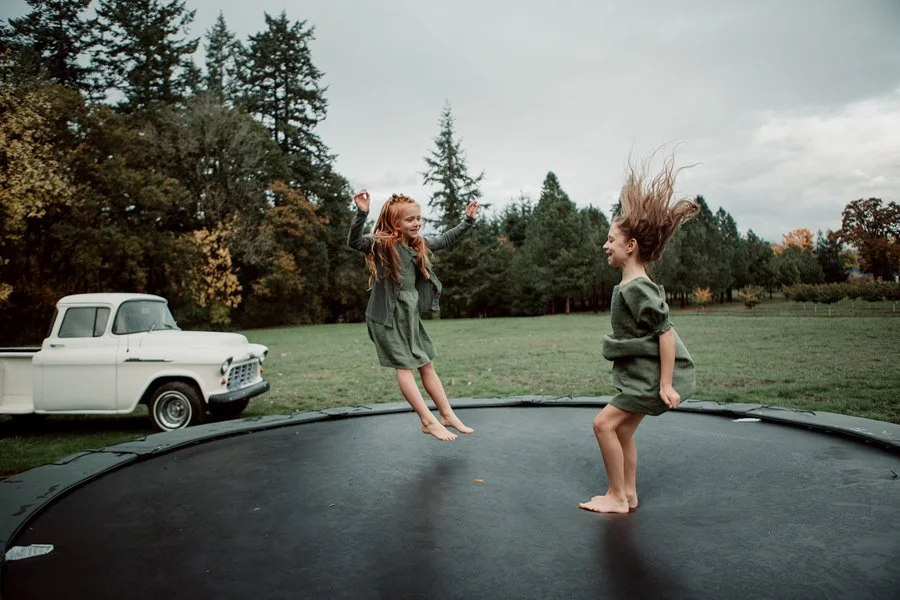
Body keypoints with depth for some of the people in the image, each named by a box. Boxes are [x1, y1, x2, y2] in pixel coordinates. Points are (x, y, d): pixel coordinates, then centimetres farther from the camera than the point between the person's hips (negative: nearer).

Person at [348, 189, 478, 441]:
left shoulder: (419, 245, 6)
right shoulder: (381, 244, -14)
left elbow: (445, 240, 22)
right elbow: (354, 242, -31)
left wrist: (468, 221, 20)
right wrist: (362, 214, -45)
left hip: (411, 314, 7)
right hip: (388, 315, -7)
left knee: (427, 365, 11)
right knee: (404, 366, -5)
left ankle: (448, 415, 18)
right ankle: (428, 421, -1)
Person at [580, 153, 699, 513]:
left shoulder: (637, 288, -22)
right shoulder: (630, 285, 9)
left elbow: (666, 333, -24)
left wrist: (666, 385, -23)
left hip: (651, 376, -10)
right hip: (641, 374, 10)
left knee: (604, 423, -9)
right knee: (623, 430, 13)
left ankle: (616, 497, 3)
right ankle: (628, 494, 24)